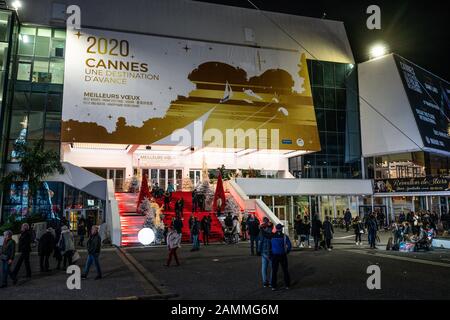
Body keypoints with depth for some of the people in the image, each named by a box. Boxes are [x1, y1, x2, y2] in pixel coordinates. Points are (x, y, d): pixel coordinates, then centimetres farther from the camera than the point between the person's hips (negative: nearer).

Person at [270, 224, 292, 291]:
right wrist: (287, 252, 6)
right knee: (285, 270, 13)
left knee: (274, 271, 7)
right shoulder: (284, 236, -7)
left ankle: (274, 286, 6)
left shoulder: (272, 236, -3)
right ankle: (287, 285, 17)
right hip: (283, 255, -1)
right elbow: (289, 246, -8)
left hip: (274, 255, 1)